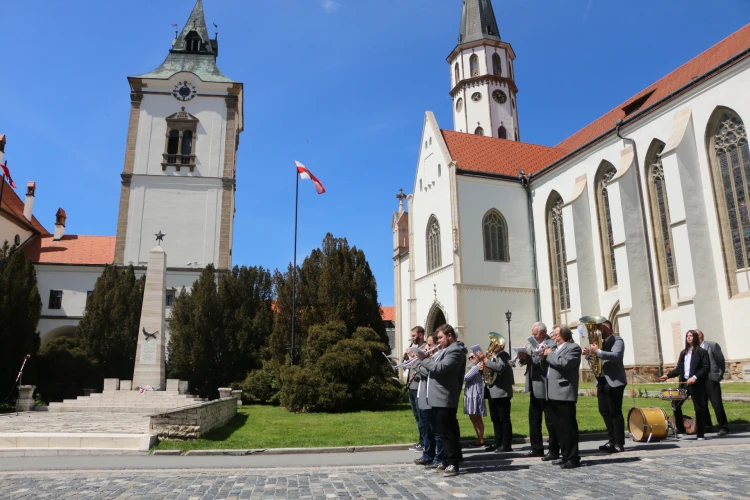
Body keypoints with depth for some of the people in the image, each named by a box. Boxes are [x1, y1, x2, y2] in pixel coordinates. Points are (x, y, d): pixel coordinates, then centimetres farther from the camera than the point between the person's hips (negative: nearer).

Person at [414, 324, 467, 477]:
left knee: (447, 431, -6)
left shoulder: (455, 351, -15)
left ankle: (453, 464, 0)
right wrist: (423, 360, 3)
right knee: (446, 430, 17)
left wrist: (423, 359, -16)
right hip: (439, 398, 11)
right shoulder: (447, 350, 19)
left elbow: (440, 367, -26)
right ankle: (454, 457, 27)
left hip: (444, 399, -11)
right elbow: (435, 365, 19)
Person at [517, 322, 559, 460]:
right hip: (534, 388, 9)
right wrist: (523, 356, -10)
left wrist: (531, 355, -29)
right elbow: (523, 361, 12)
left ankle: (554, 451, 8)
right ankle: (537, 448, 26)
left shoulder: (551, 344, -13)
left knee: (550, 420, 0)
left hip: (545, 388, -9)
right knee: (533, 419, 16)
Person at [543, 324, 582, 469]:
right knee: (559, 427, 13)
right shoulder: (555, 349, 21)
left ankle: (573, 458, 2)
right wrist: (545, 355, 6)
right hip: (553, 394, 9)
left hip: (564, 393, -9)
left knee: (568, 427, -4)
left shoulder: (573, 347, -5)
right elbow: (549, 365, 21)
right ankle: (565, 455, 21)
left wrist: (550, 354, -9)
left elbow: (564, 363, -21)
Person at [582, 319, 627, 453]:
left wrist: (598, 352, -29)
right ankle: (612, 441, 18)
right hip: (602, 381, 9)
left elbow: (616, 356, -25)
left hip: (614, 382, -9)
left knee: (615, 412, -6)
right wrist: (590, 353, 2)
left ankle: (619, 444, 0)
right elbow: (599, 357, 21)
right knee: (604, 412, 10)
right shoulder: (601, 342, 17)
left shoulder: (617, 340, -8)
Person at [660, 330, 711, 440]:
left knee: (699, 408, 0)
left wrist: (695, 377, -21)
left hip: (696, 384, -6)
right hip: (683, 383, 6)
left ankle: (701, 434, 9)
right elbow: (678, 369, 16)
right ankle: (680, 430, 11)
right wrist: (668, 375, 4)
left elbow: (706, 368, -10)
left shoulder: (702, 352, -1)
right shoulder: (683, 353, 17)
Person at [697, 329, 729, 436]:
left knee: (717, 404, -5)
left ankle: (723, 427, 5)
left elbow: (721, 360, -1)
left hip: (711, 379, -4)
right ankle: (707, 426, 21)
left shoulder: (712, 345, 0)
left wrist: (720, 375, -4)